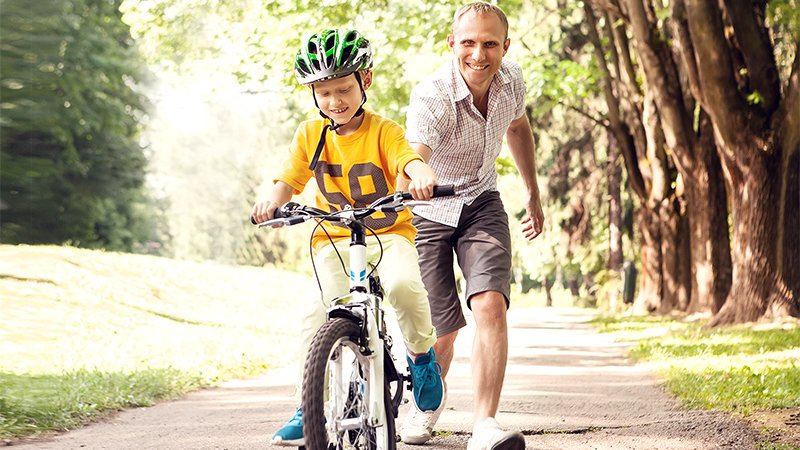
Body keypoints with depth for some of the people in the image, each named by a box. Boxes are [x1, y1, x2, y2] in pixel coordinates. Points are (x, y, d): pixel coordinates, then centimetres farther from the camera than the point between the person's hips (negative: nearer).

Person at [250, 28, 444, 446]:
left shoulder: (383, 131, -7)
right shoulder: (310, 135, 3)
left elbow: (410, 160, -24)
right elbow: (288, 180, 2)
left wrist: (421, 177, -48)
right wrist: (272, 202, -22)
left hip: (389, 232, -2)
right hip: (334, 240, 3)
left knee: (402, 284, -34)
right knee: (319, 315, -18)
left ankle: (421, 353, -4)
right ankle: (306, 409, -6)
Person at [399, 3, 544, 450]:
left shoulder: (511, 81, -13)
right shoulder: (433, 96, -30)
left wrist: (534, 195, 20)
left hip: (482, 204, 3)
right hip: (428, 213, -3)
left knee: (491, 306, -21)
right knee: (443, 330, 4)